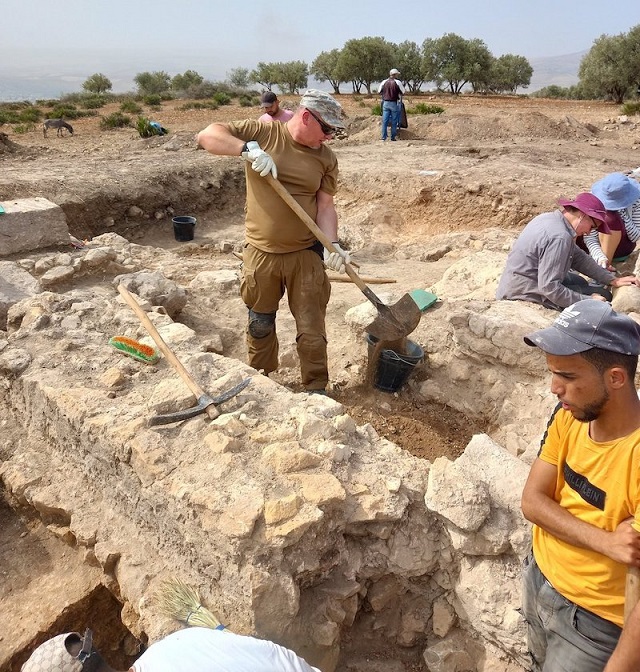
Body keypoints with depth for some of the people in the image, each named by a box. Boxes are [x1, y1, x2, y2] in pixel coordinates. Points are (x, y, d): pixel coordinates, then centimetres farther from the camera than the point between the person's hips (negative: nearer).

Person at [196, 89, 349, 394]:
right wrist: (248, 149, -25)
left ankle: (316, 391, 21)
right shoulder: (262, 133, -4)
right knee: (260, 326, 16)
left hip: (306, 255, 1)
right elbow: (207, 136, -9)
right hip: (260, 253, 0)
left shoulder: (326, 158, 1)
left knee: (312, 330, 4)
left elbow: (325, 206, -2)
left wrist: (331, 246, -18)